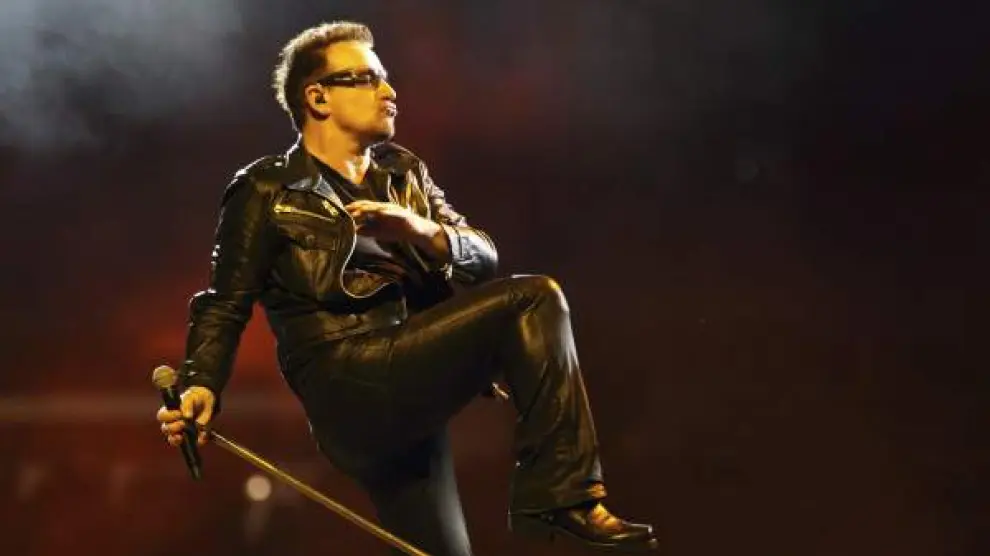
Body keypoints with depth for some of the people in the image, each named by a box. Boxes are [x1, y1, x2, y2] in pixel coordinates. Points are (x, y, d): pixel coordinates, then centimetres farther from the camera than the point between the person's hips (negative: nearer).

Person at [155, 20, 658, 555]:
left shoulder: (404, 171, 21)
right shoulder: (268, 191, 5)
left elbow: (484, 257, 12)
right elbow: (226, 305, 2)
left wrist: (423, 232, -10)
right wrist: (201, 387, -16)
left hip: (414, 386, 7)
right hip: (350, 390, -7)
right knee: (535, 301, -18)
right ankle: (564, 498, -20)